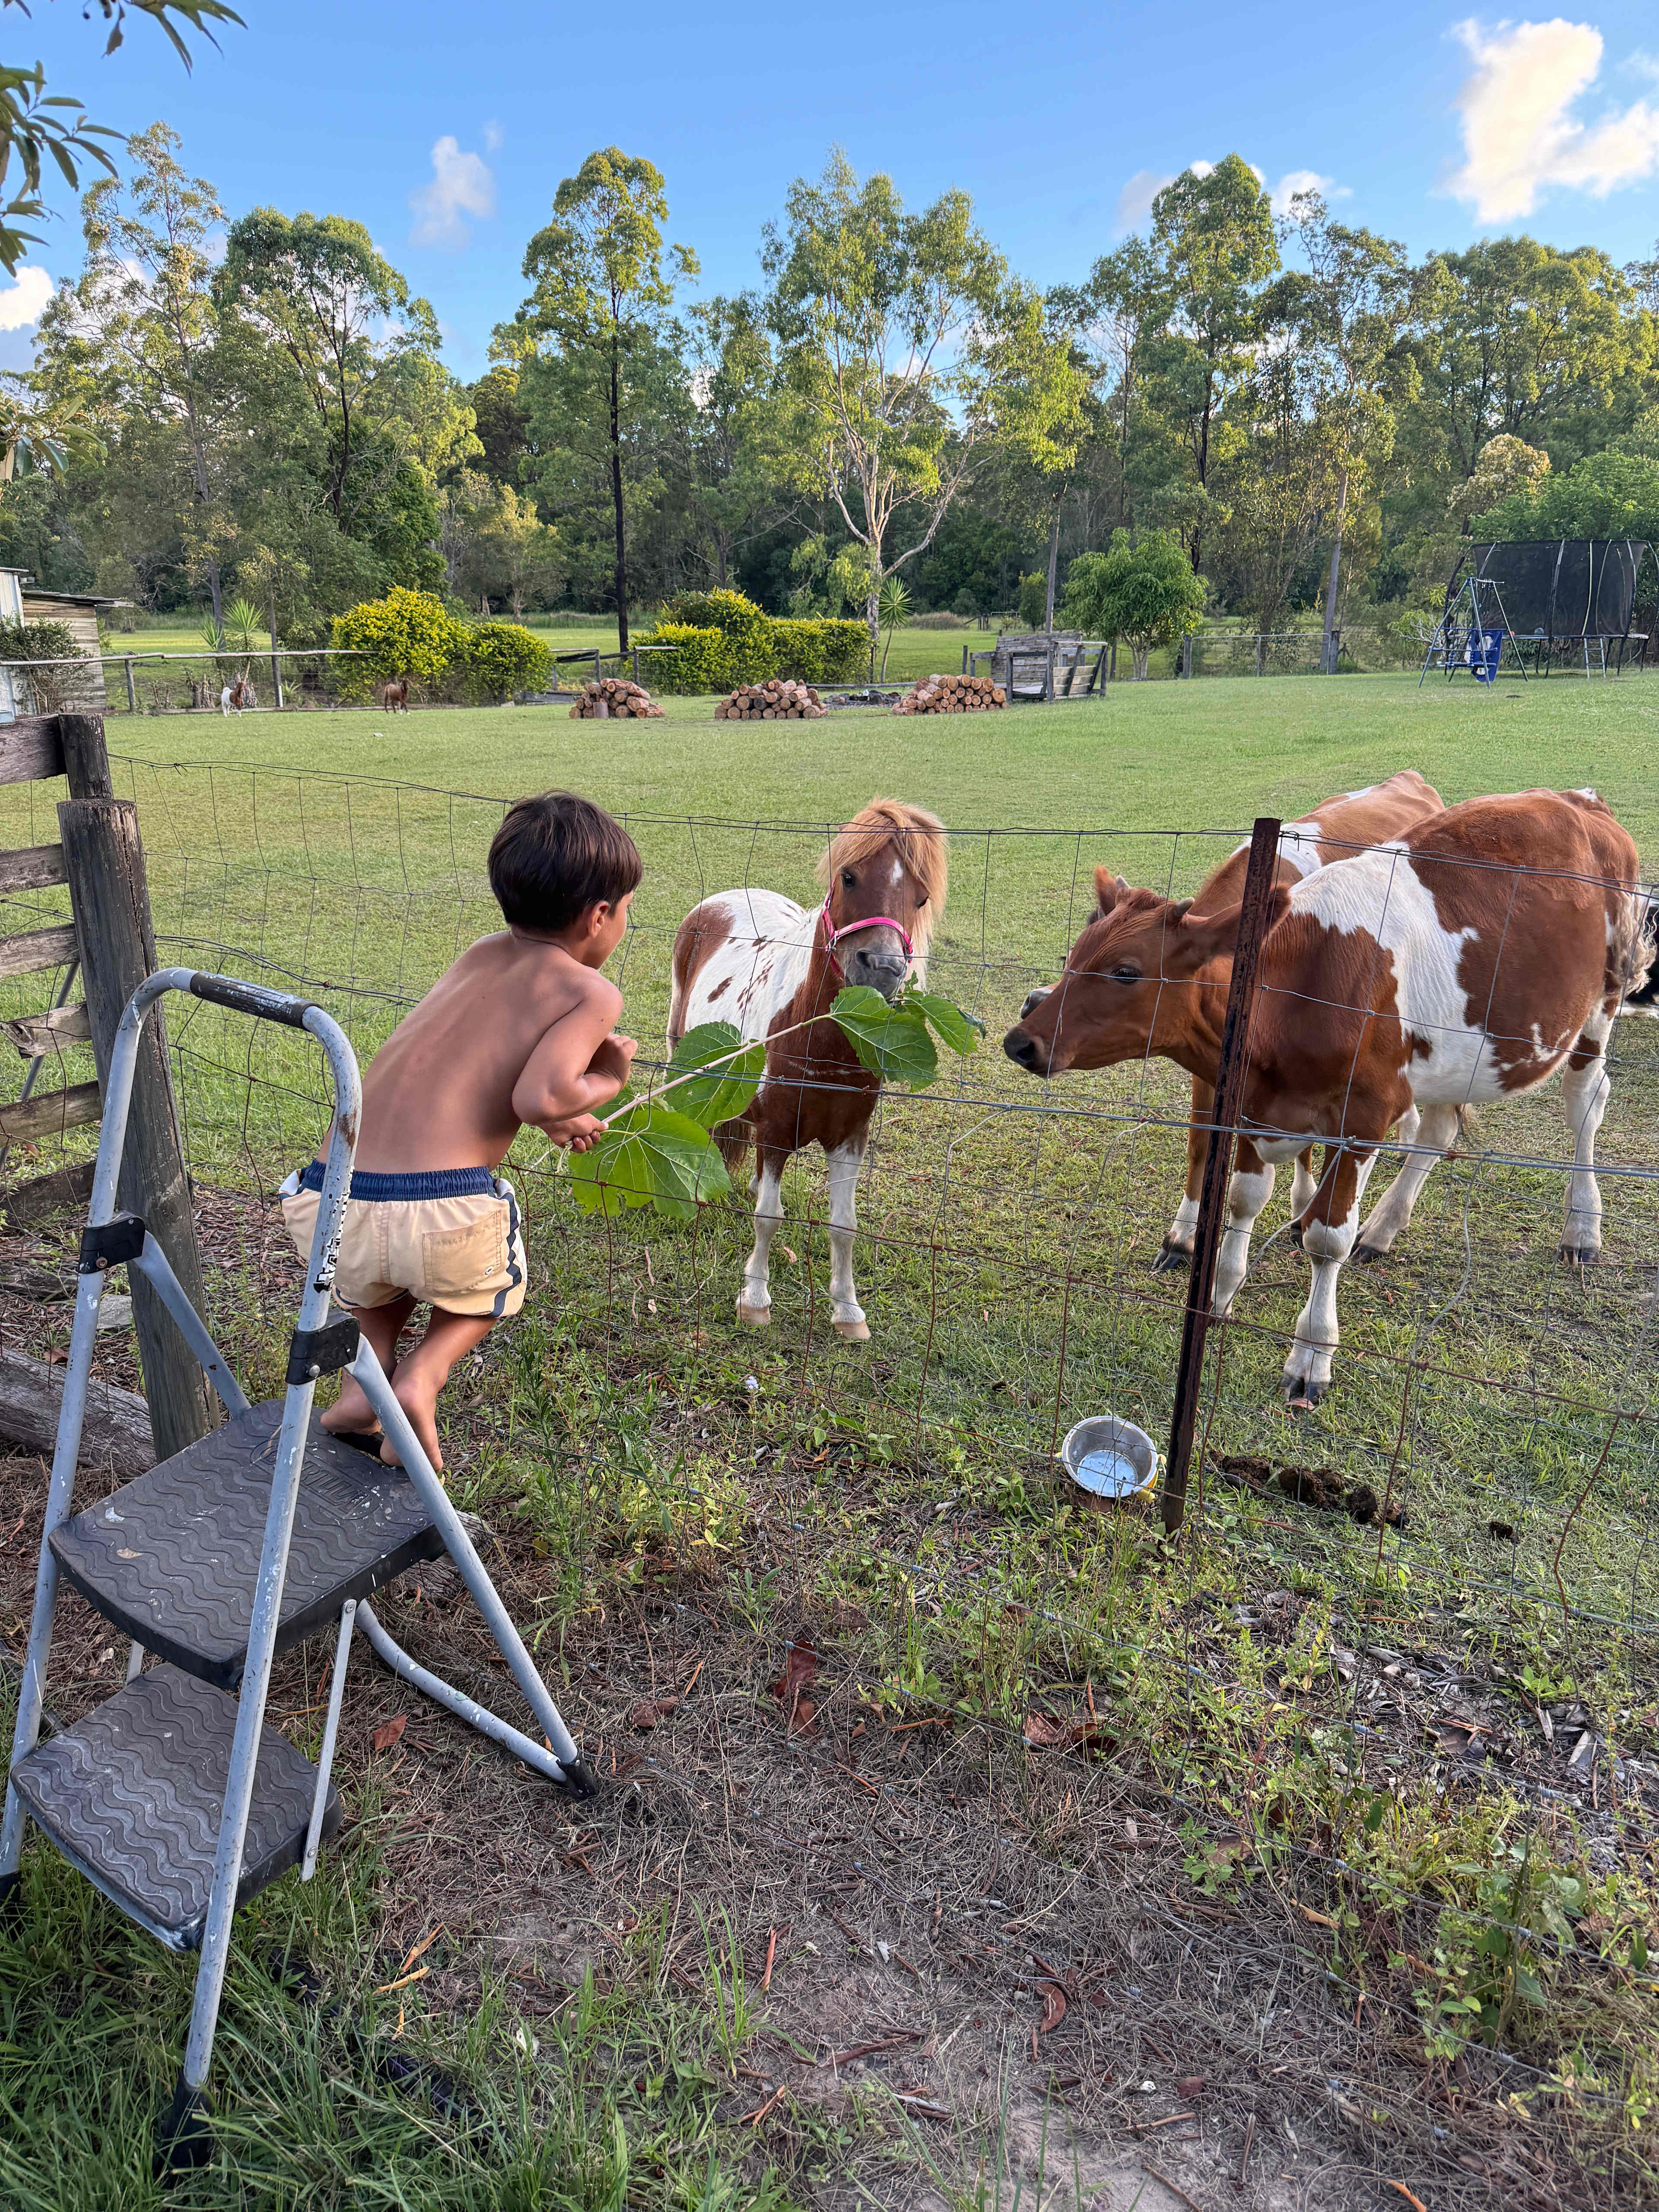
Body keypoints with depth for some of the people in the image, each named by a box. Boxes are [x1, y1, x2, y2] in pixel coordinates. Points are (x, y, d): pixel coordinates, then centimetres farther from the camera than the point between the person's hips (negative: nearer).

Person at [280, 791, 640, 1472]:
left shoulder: (484, 954, 19)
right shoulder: (592, 993, 1)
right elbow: (537, 1097, -13)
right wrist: (607, 1082, 6)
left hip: (325, 1208, 6)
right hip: (440, 1211, -5)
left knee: (376, 1276, 40)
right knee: (494, 1285, 30)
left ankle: (364, 1380, 20)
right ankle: (423, 1374, 6)